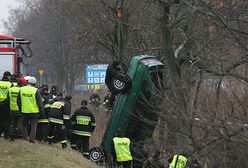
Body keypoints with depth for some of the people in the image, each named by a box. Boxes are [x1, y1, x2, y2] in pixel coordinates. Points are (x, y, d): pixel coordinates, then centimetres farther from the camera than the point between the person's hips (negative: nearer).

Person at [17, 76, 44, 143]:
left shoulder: (21, 89, 2)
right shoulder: (36, 91, -9)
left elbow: (18, 101, 10)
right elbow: (39, 102, -7)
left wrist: (20, 109, 20)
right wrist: (42, 111, 1)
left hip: (24, 111, 3)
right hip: (34, 112, -3)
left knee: (24, 125, 15)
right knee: (33, 126, 4)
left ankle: (24, 139, 13)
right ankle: (32, 139, -2)